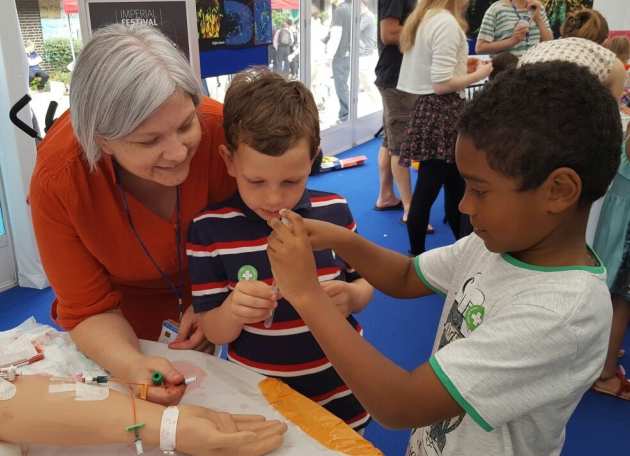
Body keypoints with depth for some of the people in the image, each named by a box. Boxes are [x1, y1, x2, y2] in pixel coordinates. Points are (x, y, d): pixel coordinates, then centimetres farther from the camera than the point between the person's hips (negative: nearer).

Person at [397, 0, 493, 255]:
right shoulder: (447, 23, -16)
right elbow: (442, 84, -21)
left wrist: (463, 65, 18)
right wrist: (479, 74, -8)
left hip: (427, 106, 10)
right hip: (442, 110, -10)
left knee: (455, 184, 16)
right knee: (428, 189, 0)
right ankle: (417, 255, 12)